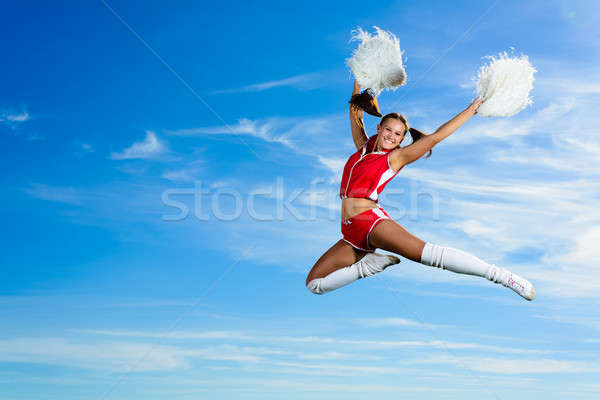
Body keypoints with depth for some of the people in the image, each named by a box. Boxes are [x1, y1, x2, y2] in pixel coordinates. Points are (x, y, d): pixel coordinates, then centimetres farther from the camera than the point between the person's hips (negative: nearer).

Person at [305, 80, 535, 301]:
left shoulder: (395, 157, 3)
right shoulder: (363, 147, 18)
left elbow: (434, 137, -2)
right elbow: (356, 115, 31)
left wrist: (471, 110, -1)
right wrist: (357, 84, 35)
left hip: (372, 218, -6)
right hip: (351, 232, 6)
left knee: (427, 253, -27)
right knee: (314, 284, 2)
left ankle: (498, 274, -22)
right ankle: (370, 263, 11)